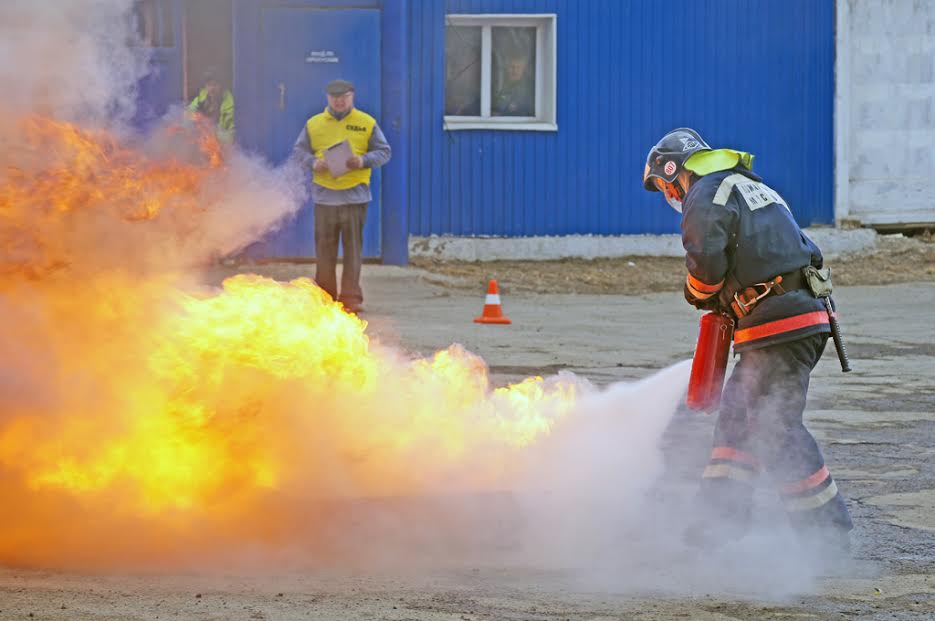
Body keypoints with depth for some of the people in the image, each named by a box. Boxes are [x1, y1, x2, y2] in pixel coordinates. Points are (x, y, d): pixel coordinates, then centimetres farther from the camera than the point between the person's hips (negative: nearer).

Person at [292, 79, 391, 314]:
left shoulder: (367, 123, 5)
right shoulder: (314, 124, 9)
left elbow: (384, 152, 6)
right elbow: (299, 150, 13)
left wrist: (364, 161, -12)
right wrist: (313, 162, -8)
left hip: (355, 195, -1)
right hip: (324, 195, 1)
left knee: (353, 248, -3)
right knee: (325, 248, 4)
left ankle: (350, 298, 1)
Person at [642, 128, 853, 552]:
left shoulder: (706, 195, -5)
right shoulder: (748, 186, 25)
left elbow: (706, 261, -16)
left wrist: (698, 295, 6)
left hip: (779, 325, -10)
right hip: (803, 313, 10)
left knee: (776, 429, -7)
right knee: (737, 415, 16)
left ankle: (828, 530, -5)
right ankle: (724, 515, 20)